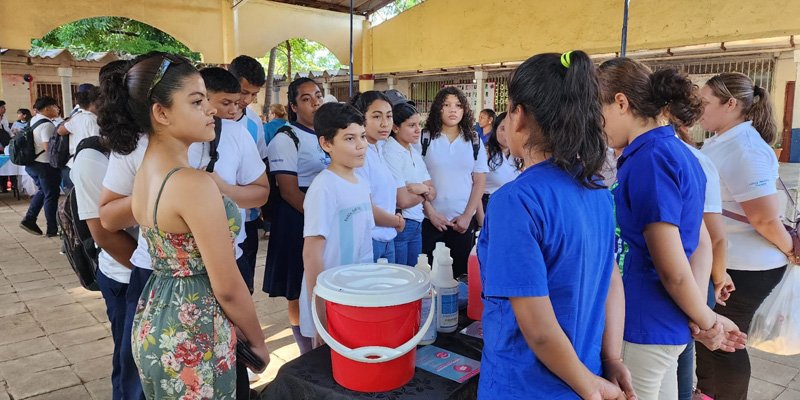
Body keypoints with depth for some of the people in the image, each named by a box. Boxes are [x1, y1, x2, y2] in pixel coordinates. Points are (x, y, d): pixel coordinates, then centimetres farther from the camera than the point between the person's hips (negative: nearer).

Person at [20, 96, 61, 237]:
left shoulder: (34, 120, 7)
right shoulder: (47, 125, -21)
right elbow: (48, 147, -28)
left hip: (32, 163, 9)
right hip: (45, 165, -9)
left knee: (42, 191, 25)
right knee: (51, 196, 2)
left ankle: (29, 220, 21)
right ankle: (52, 229, 10)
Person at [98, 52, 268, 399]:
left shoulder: (145, 171, 2)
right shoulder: (194, 183, -26)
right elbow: (227, 288, -21)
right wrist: (257, 341, -6)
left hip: (155, 326, 9)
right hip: (191, 341, -9)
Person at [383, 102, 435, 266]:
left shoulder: (415, 153, 10)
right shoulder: (390, 152, -15)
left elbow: (433, 193, 9)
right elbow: (402, 201, -19)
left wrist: (422, 188, -13)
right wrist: (425, 193, -1)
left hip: (417, 225, 8)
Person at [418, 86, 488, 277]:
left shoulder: (474, 141, 5)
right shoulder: (424, 138, -1)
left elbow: (479, 181, 4)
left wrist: (467, 215, -4)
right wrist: (430, 213, -9)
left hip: (463, 220, 2)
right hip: (431, 220, -1)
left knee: (459, 273, 9)